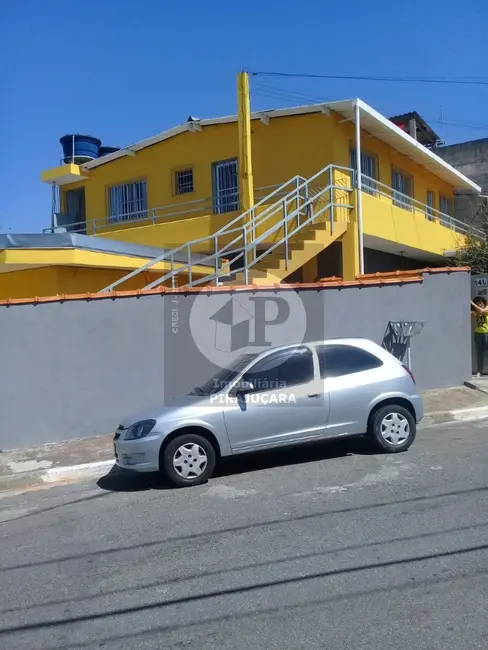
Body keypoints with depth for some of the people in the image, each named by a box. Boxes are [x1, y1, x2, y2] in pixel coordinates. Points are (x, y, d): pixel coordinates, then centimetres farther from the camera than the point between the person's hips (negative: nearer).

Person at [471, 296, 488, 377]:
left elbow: (481, 311, -23)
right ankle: (479, 371, 9)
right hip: (478, 334, 4)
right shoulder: (476, 311, 9)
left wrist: (472, 304, -20)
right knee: (479, 353, 6)